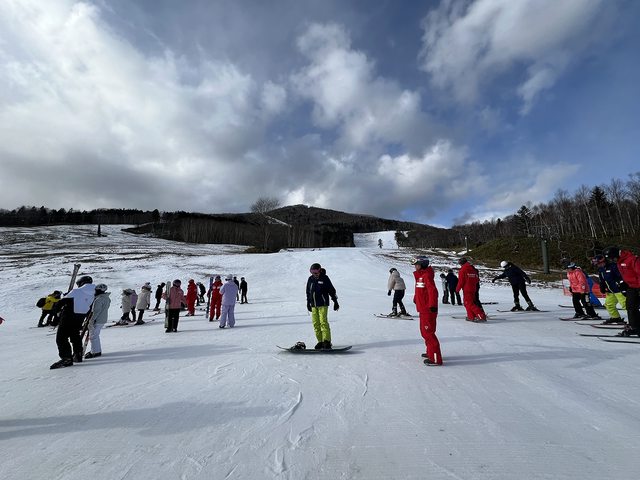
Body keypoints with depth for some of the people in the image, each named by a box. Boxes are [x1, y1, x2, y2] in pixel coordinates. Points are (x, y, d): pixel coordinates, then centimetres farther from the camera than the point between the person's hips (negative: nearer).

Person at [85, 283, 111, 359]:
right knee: (96, 335, 20)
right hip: (103, 319, 10)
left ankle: (95, 352, 6)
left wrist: (92, 320, -17)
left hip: (97, 320, -10)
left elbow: (96, 311, -22)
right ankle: (98, 350, 28)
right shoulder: (107, 298, 9)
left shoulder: (99, 299, -20)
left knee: (93, 336, 1)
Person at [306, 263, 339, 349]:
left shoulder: (324, 278, -5)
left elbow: (332, 290, 0)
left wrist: (335, 302, 1)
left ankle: (327, 341, -8)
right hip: (313, 305, 5)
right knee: (316, 323, 4)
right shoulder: (310, 279, 9)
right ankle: (320, 341, 12)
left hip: (323, 304, -5)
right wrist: (308, 303, 21)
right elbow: (308, 292, 20)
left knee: (323, 322, -13)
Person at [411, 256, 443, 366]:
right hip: (423, 309, 10)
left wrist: (433, 305, -32)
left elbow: (433, 291, -27)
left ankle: (436, 358, 1)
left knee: (428, 332, -6)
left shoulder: (426, 275, -17)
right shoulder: (420, 275, 13)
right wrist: (416, 299, 33)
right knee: (424, 331, 20)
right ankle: (430, 352, 35)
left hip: (428, 310, -10)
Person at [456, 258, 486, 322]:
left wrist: (457, 289, -2)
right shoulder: (473, 269, 12)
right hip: (473, 289, 8)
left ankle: (481, 316, -16)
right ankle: (471, 317, 18)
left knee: (470, 304, -8)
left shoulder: (462, 270, -11)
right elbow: (477, 280, 14)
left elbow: (461, 281, -13)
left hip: (466, 289, -8)